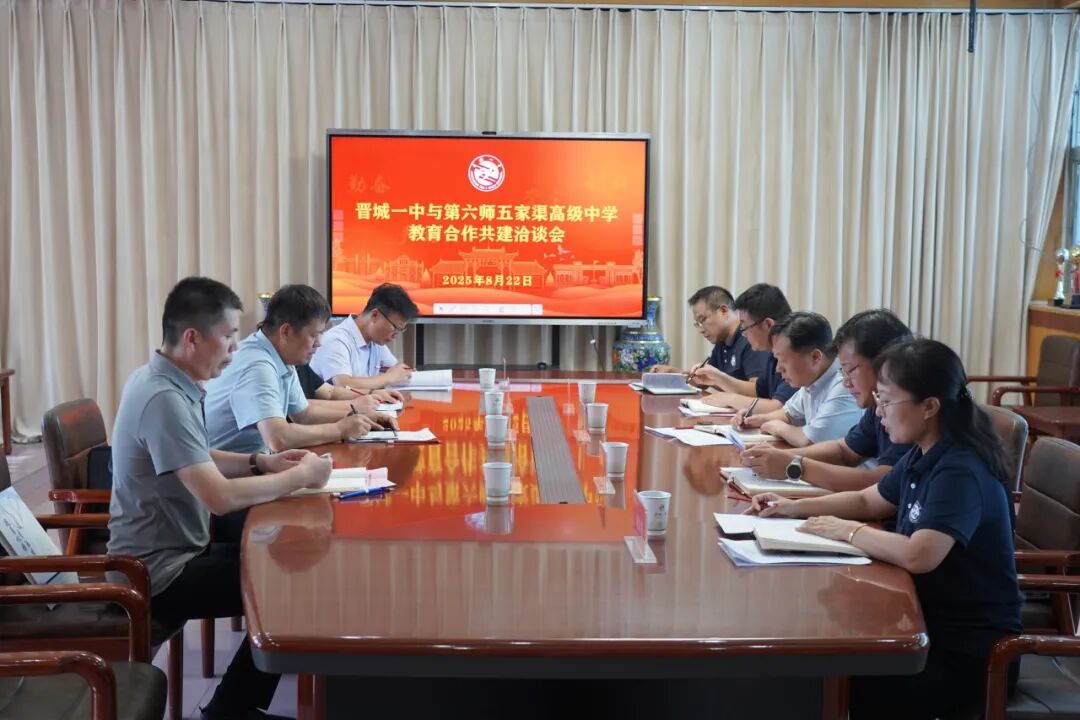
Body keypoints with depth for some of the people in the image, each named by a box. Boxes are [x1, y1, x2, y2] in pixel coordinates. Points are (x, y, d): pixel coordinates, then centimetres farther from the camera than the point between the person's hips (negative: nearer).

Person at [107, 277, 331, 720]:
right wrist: (300, 476, -19)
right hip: (159, 572, -10)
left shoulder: (162, 381, 4)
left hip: (169, 552, 10)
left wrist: (260, 463, 3)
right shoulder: (164, 398, -27)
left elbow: (196, 462, 18)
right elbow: (221, 497, -32)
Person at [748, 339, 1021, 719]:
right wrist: (793, 507, 6)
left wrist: (848, 531, -21)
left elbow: (918, 556, -38)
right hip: (932, 622, 8)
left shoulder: (960, 472, -25)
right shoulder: (924, 456, 4)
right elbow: (866, 501, 19)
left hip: (969, 651, -8)